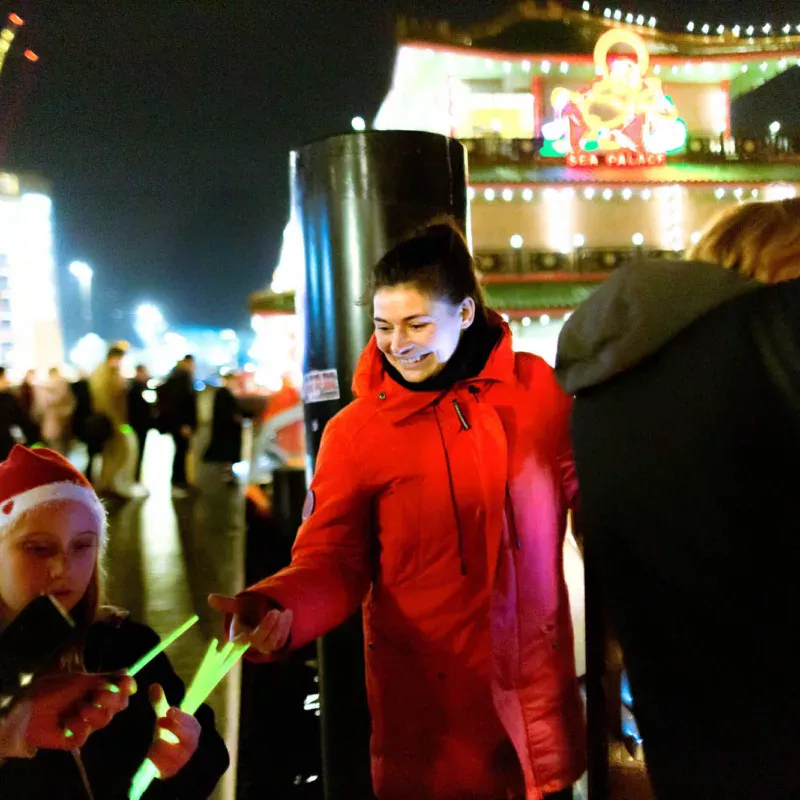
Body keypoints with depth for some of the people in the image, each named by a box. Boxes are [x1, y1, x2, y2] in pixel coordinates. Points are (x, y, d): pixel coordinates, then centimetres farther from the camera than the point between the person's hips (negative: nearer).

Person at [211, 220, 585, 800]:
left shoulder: (538, 389, -4)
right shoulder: (354, 431, -8)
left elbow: (592, 498, 6)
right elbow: (334, 560, -7)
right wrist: (279, 609, -26)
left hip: (539, 684, 2)